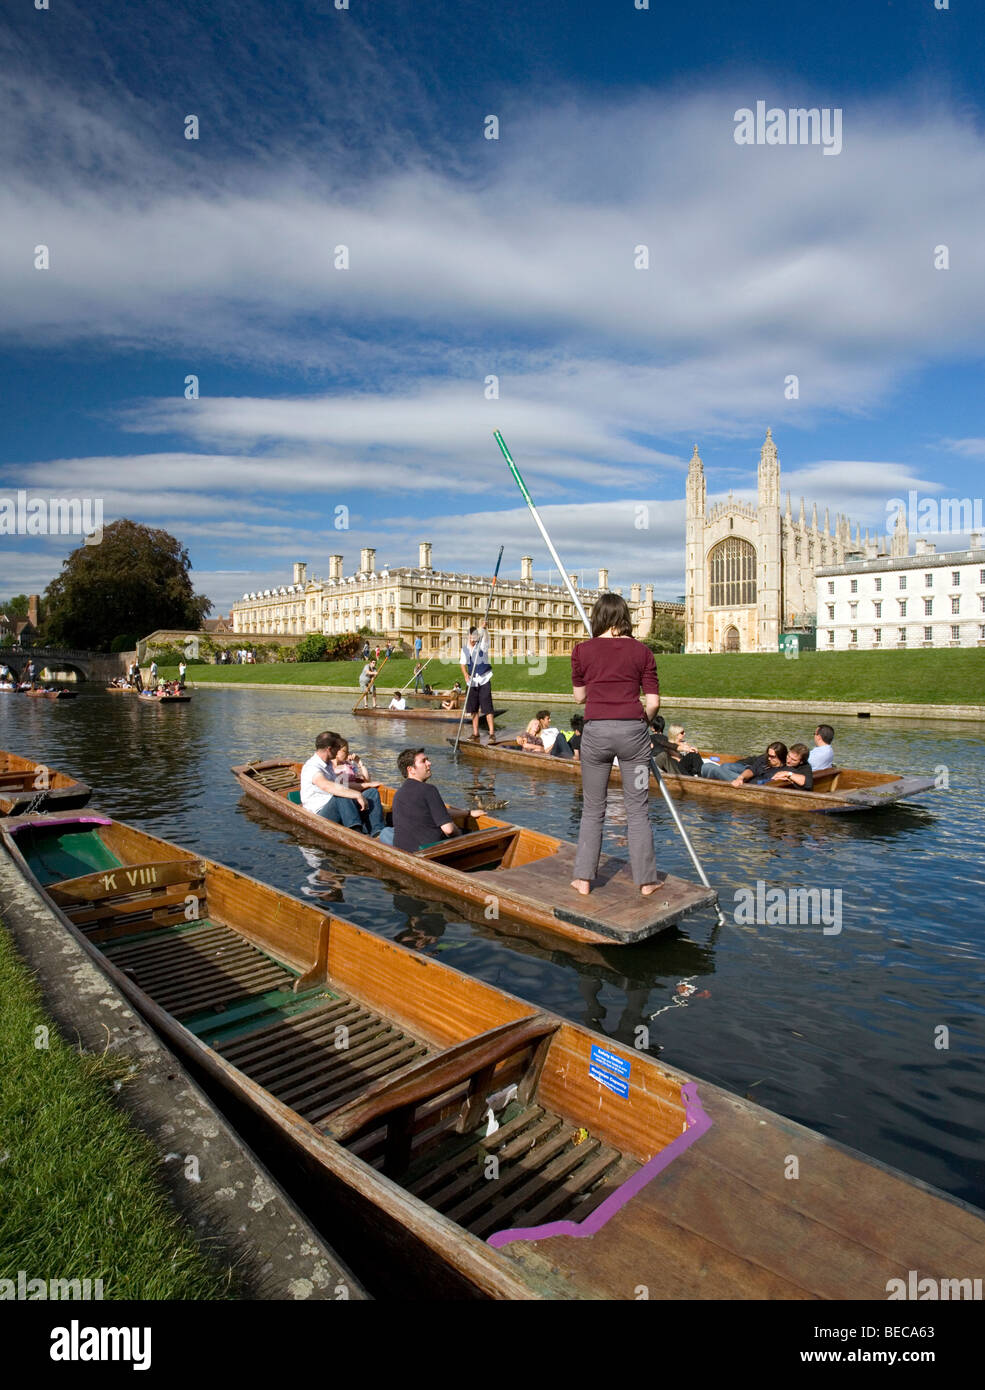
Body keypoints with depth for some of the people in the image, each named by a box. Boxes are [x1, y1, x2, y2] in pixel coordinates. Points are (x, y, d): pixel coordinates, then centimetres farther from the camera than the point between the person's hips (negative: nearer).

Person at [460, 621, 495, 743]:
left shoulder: (482, 644, -4)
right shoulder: (465, 649, 7)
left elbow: (486, 637, -25)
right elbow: (463, 664, 7)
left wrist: (484, 628, -47)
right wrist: (465, 675, -12)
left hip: (484, 680, -4)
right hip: (472, 681, 4)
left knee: (487, 707, -9)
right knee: (473, 708, 7)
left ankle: (492, 734, -7)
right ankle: (475, 734, 16)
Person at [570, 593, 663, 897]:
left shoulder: (582, 650, 3)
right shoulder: (641, 651, 4)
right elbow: (653, 702, 1)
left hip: (596, 731, 0)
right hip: (633, 730, 0)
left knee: (592, 809, 12)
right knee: (637, 809, 10)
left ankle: (583, 879, 17)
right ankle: (646, 880, 17)